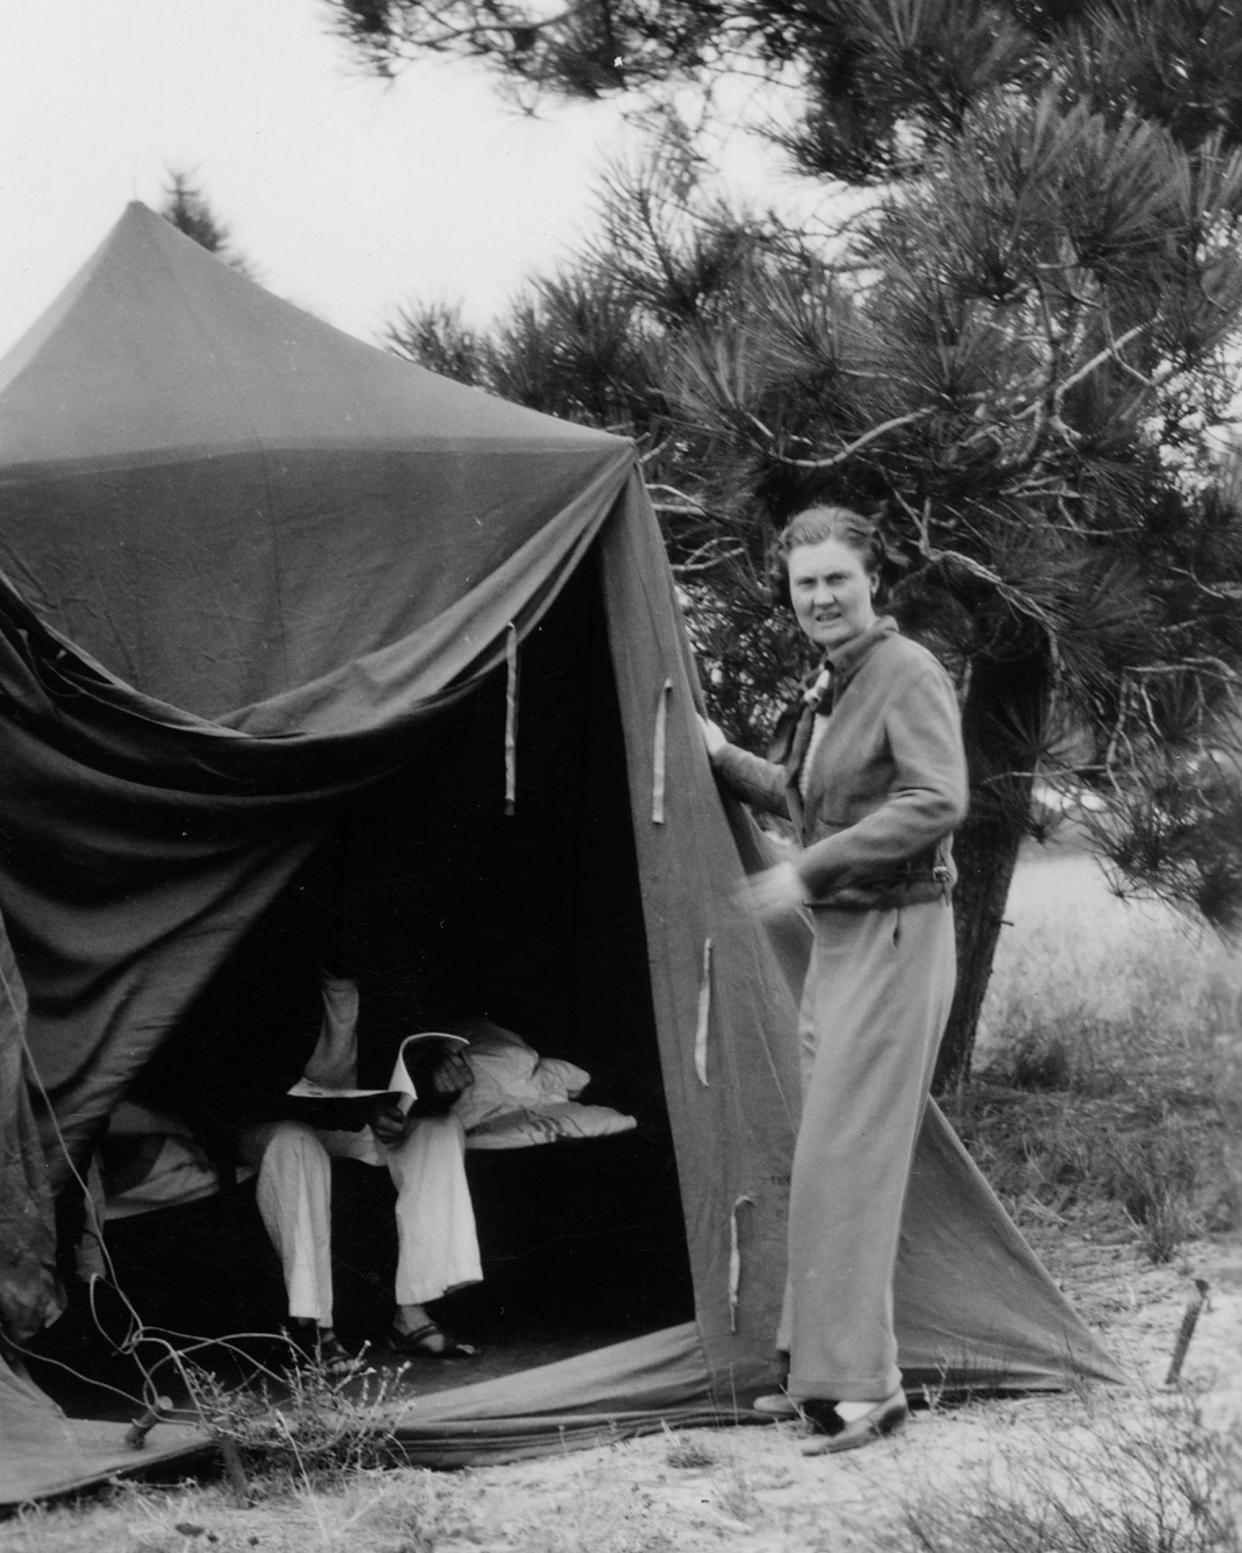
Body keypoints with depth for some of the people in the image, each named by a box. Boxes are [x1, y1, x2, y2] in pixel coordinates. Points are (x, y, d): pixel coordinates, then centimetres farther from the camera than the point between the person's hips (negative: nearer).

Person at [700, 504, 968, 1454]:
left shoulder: (907, 674, -13)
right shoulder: (829, 689, 15)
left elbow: (937, 803, -25)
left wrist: (810, 871, -25)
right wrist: (724, 757, 14)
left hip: (895, 938, -10)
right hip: (839, 939, 10)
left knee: (846, 1158, -12)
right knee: (832, 1157, 12)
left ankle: (864, 1387, -10)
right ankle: (824, 1372, 20)